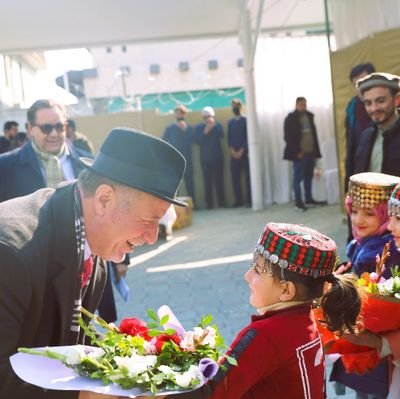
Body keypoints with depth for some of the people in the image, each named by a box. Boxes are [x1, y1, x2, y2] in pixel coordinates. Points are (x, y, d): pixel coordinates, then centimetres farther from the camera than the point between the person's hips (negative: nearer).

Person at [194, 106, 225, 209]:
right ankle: (209, 203, 1)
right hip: (205, 158, 0)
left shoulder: (217, 124, 6)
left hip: (217, 157, 0)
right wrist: (205, 132, -17)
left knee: (219, 180, 1)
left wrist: (214, 125, -20)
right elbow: (197, 140, -7)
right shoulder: (199, 127, 5)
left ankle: (221, 202, 7)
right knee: (207, 181, -2)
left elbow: (221, 135, -12)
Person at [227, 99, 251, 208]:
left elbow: (247, 137, -6)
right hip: (234, 155, 4)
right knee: (235, 178, 2)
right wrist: (232, 151, -4)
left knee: (248, 177, -5)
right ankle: (239, 200, 9)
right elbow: (229, 138, 10)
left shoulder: (246, 120, 1)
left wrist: (241, 151, -11)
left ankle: (250, 200, 0)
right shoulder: (230, 122, 14)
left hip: (245, 153, -4)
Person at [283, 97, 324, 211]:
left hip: (310, 152, 6)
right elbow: (288, 137, -9)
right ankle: (298, 202, 1)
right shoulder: (290, 118, -5)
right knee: (298, 178, -2)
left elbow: (313, 133, 17)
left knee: (309, 177, 10)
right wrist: (297, 151, -14)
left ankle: (309, 199, 20)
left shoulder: (309, 116, 13)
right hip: (299, 153, -5)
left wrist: (316, 150, 10)